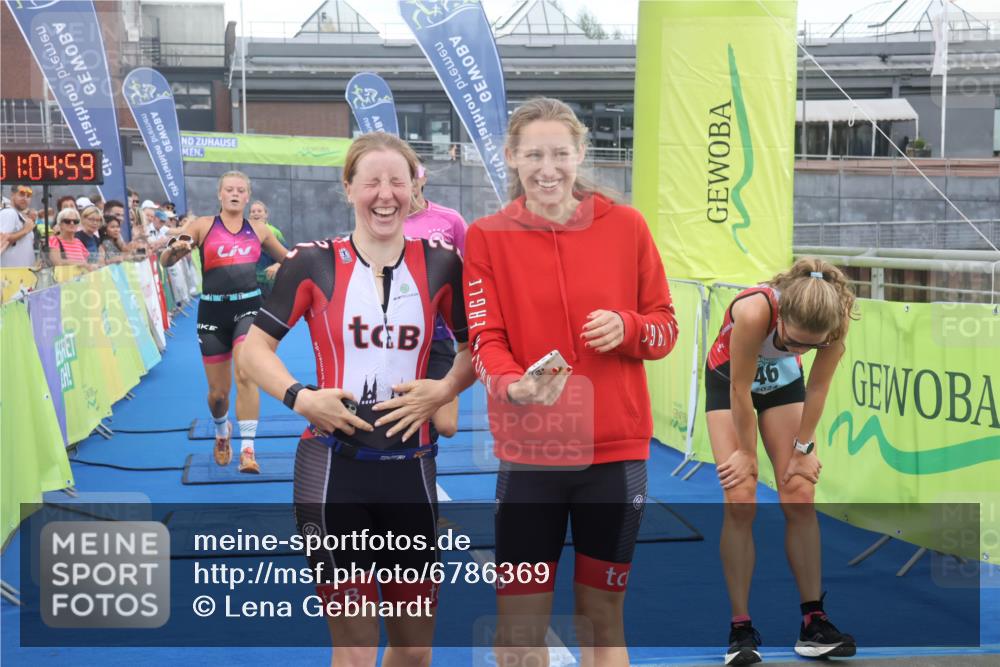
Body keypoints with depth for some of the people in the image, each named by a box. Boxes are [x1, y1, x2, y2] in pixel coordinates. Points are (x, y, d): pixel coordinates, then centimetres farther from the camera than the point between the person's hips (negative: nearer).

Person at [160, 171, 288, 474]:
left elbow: (288, 258, 24)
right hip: (213, 310, 0)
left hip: (249, 306, 0)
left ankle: (247, 449, -18)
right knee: (218, 391, 7)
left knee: (245, 374, -22)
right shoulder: (204, 225, 3)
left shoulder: (258, 230, 10)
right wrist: (175, 249, -23)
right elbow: (165, 261, 0)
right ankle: (222, 431, 40)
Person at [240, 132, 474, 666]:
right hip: (334, 468, -3)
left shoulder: (441, 265, 3)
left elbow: (474, 348, 12)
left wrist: (444, 389, -8)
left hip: (410, 467, 3)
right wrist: (300, 397, -16)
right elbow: (255, 349, 1)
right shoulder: (313, 263, -3)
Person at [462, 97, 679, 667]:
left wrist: (627, 327, -16)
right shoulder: (488, 236, -2)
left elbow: (666, 327, 5)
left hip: (615, 450, 1)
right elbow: (484, 340, -8)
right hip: (529, 453, -1)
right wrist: (515, 386, -29)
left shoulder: (626, 226, 1)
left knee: (604, 617, 14)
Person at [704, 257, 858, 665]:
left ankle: (813, 623, 4)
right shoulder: (754, 312, -41)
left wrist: (803, 447, -7)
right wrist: (748, 452, -16)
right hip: (728, 380, -3)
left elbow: (817, 387, -15)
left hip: (783, 381, 3)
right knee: (740, 501, -12)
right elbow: (740, 390, -28)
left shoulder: (834, 319, -31)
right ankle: (741, 628, -4)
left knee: (800, 496, -4)